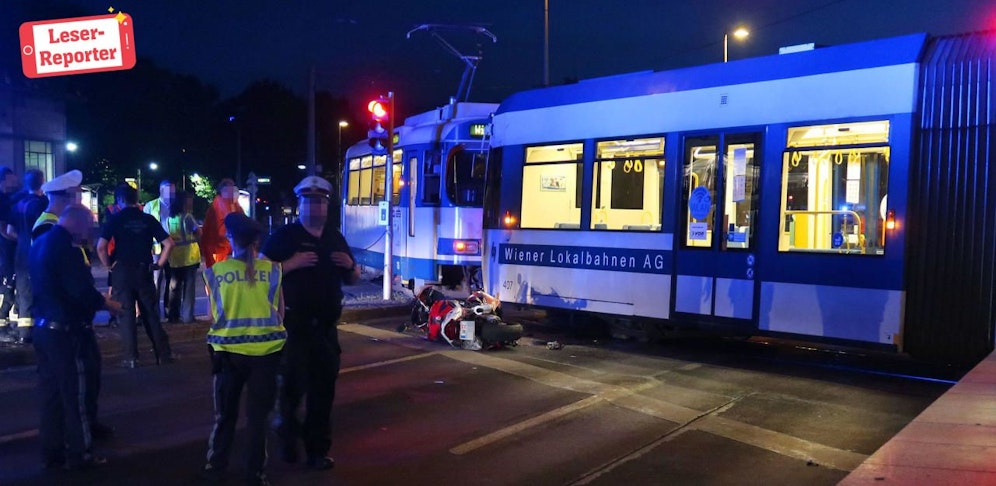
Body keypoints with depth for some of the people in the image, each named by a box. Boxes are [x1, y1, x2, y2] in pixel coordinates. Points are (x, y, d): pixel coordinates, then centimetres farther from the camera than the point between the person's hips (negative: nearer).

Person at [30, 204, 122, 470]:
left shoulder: (40, 244, 10)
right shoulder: (65, 248, -20)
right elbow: (82, 291, -24)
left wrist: (96, 298, 16)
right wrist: (108, 304, -7)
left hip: (44, 327, 9)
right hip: (66, 331, -9)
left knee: (51, 393, 15)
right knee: (77, 393, 2)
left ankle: (52, 451, 23)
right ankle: (78, 454, 10)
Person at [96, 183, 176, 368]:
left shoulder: (115, 219, -4)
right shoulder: (148, 219, 3)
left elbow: (100, 247, -14)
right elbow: (169, 244, -1)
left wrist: (108, 265, 0)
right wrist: (158, 264, 7)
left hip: (122, 271, -2)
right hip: (144, 270, 2)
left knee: (126, 314, 4)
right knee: (151, 313, 10)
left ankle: (131, 358, 4)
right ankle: (163, 353, 12)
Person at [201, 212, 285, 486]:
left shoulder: (215, 271, -3)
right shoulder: (272, 269, -3)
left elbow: (214, 313, 7)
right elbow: (280, 311, 5)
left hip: (229, 350, 0)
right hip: (266, 349, 0)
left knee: (225, 414, 17)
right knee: (257, 414, 10)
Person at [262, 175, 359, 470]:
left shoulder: (335, 238, 13)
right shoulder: (285, 235, -3)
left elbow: (352, 279, 20)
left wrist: (350, 265, -2)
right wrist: (292, 263, -21)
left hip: (326, 326, 5)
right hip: (293, 325, -5)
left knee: (323, 390, 9)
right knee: (292, 386, 0)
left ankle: (317, 449, 22)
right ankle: (288, 440, 27)